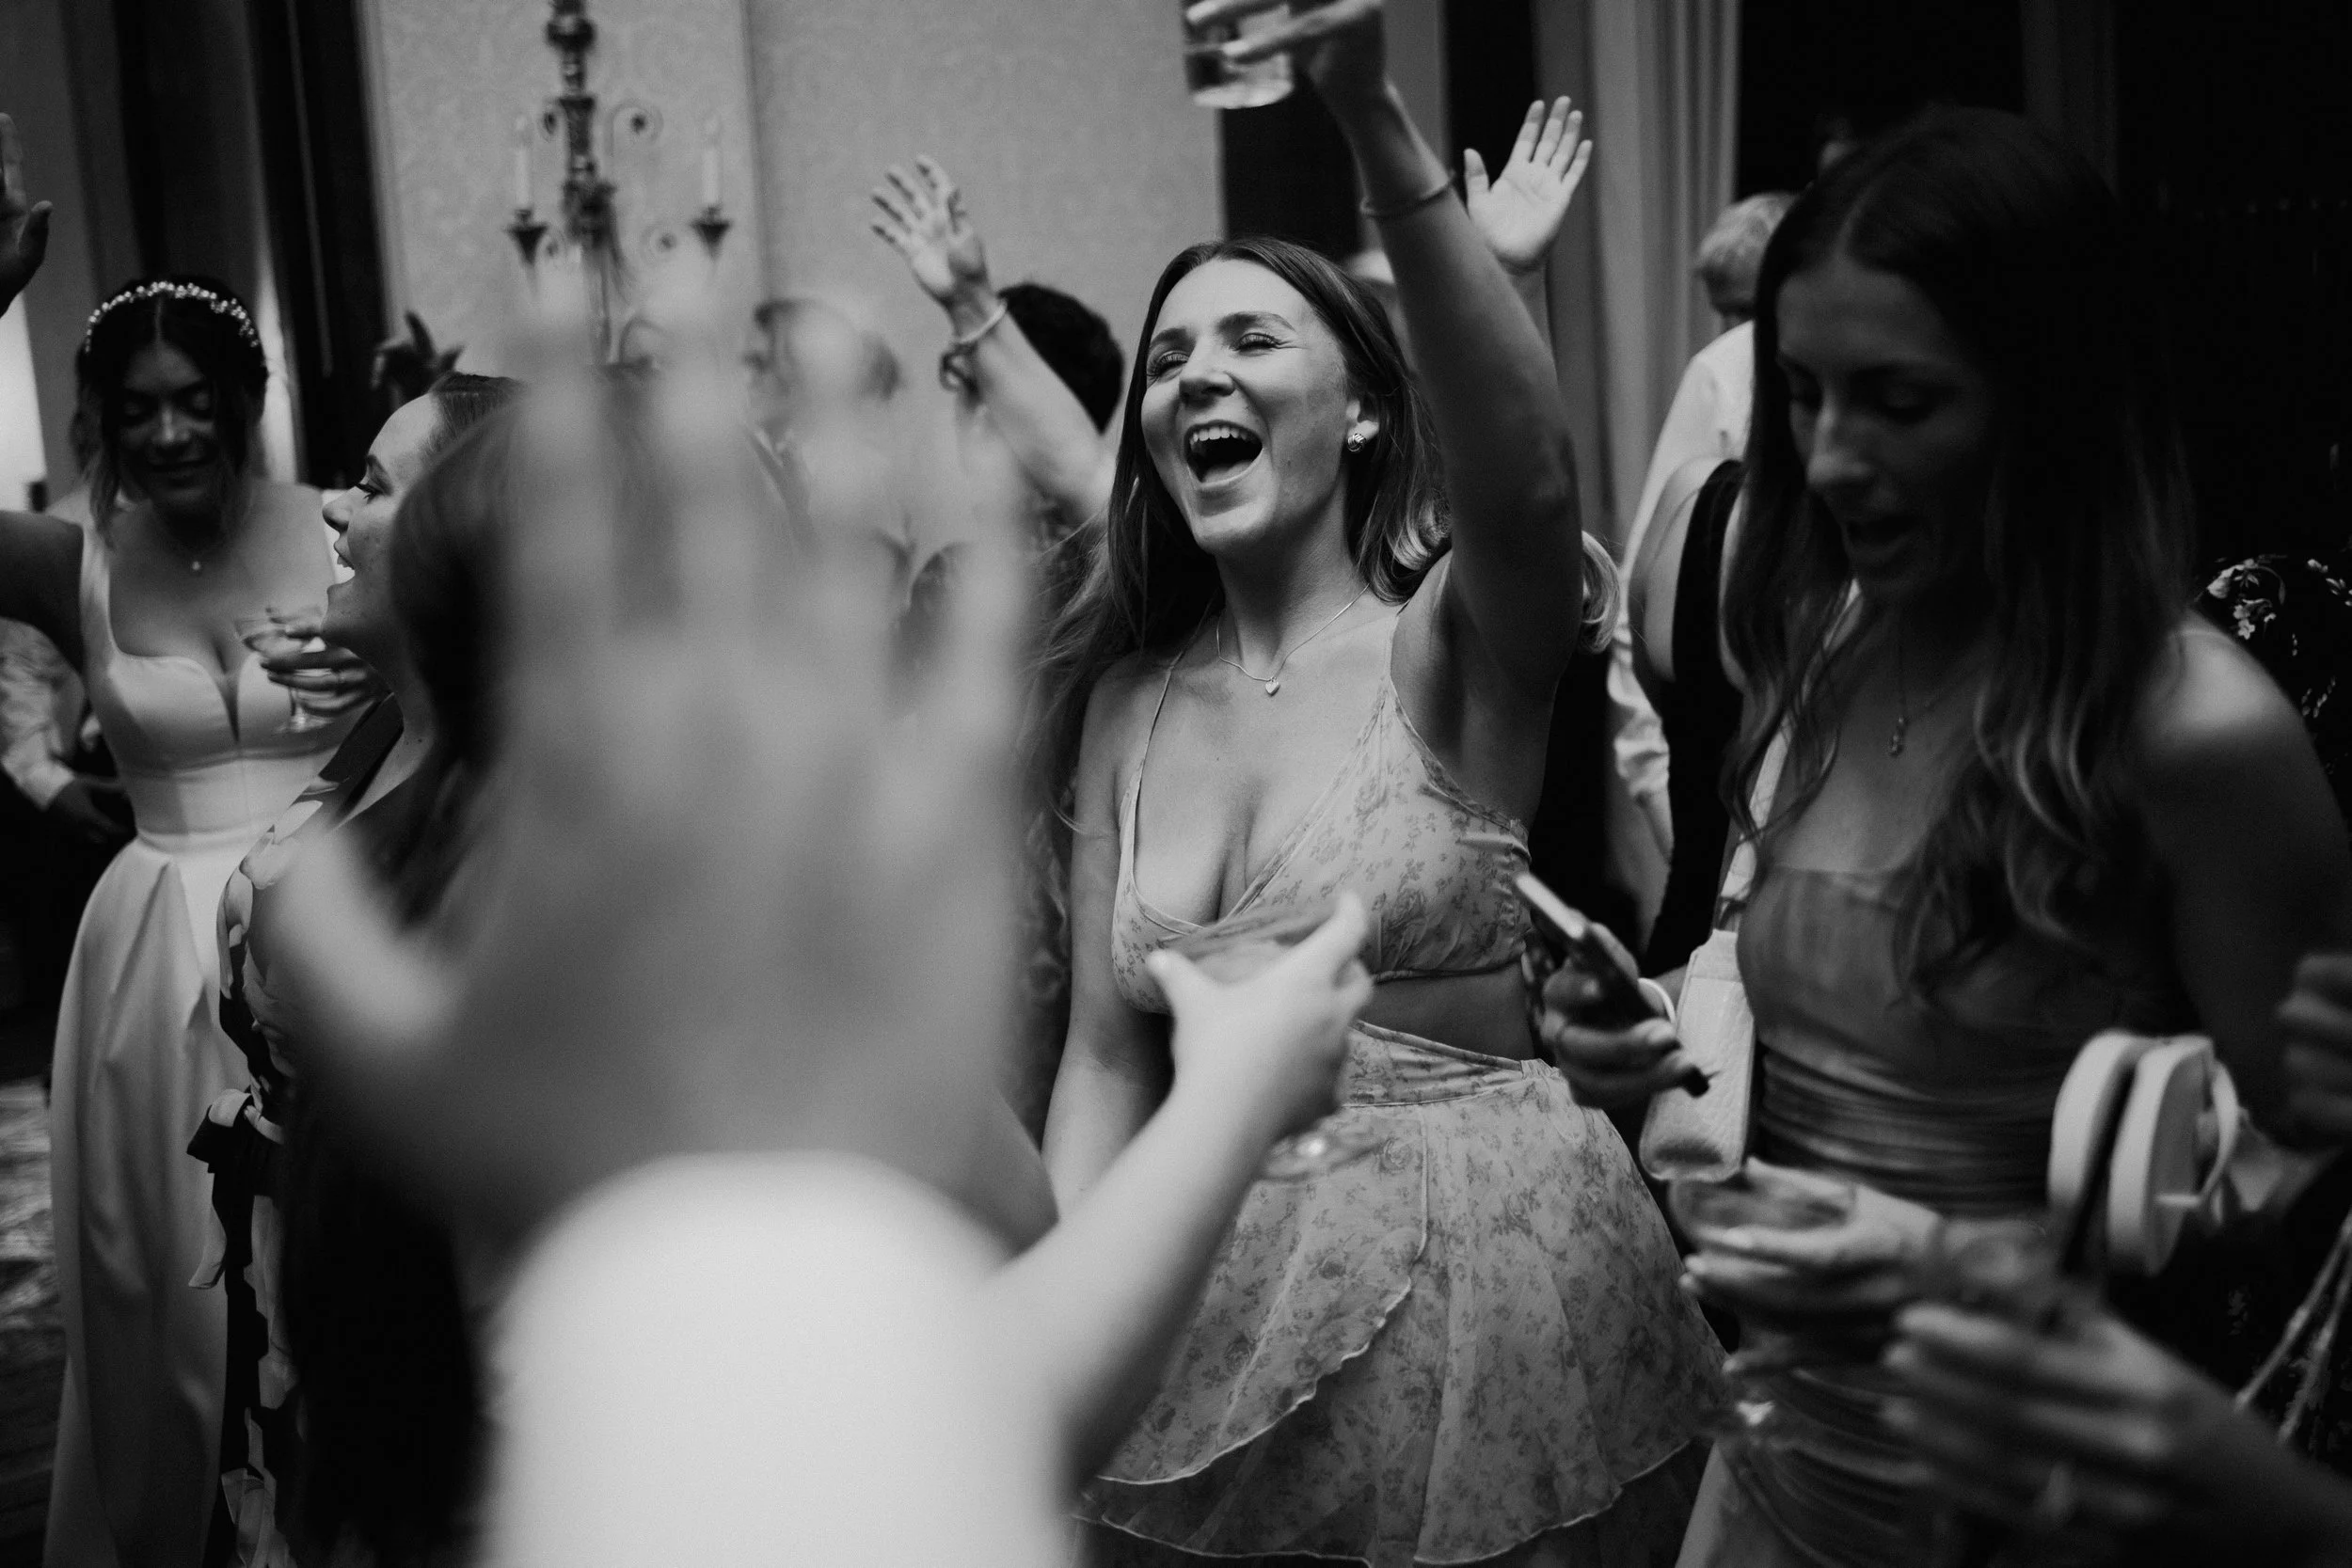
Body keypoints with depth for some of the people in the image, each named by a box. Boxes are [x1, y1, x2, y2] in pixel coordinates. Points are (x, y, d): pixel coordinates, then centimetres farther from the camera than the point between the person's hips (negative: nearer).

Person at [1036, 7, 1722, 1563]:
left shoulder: (1456, 637, -10)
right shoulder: (1128, 701, 5)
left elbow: (1527, 476, -34)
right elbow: (1109, 1058, 7)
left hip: (1485, 1276, -4)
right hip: (1211, 1310, 5)